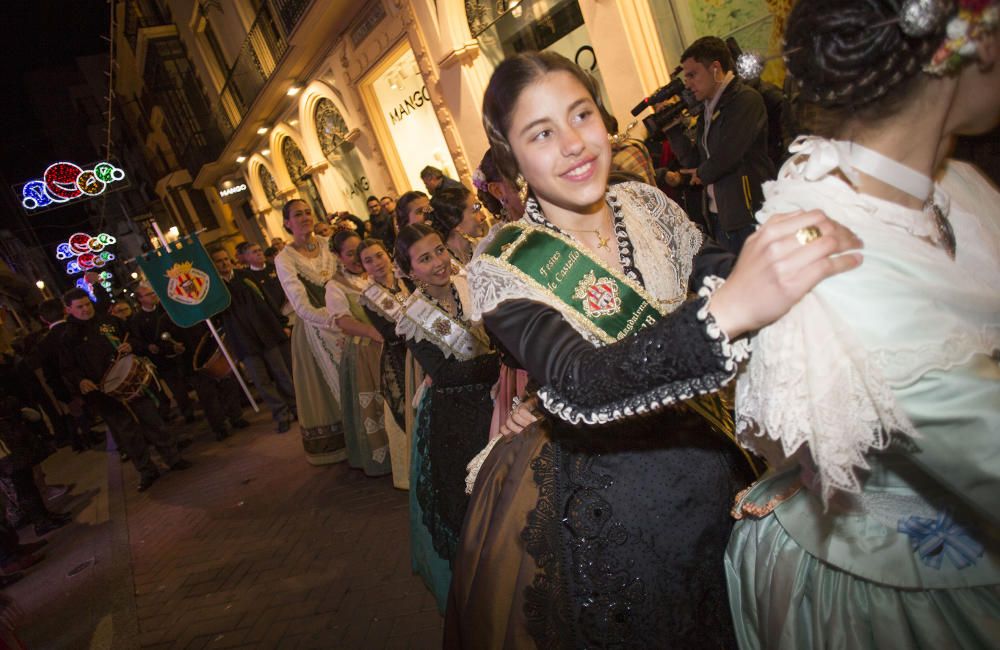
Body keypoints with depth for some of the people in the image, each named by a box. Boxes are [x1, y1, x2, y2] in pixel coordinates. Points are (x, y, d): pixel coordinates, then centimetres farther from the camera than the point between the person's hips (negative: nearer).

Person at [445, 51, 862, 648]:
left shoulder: (645, 203, -5)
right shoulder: (504, 269, -21)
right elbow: (576, 387, -36)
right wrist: (725, 311, -51)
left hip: (708, 462, 5)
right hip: (611, 503, -5)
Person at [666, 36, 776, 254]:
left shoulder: (746, 99, -11)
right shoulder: (708, 109, 15)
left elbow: (725, 156, -20)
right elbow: (693, 161, 13)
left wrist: (703, 174, 0)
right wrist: (671, 126, 5)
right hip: (719, 218, 8)